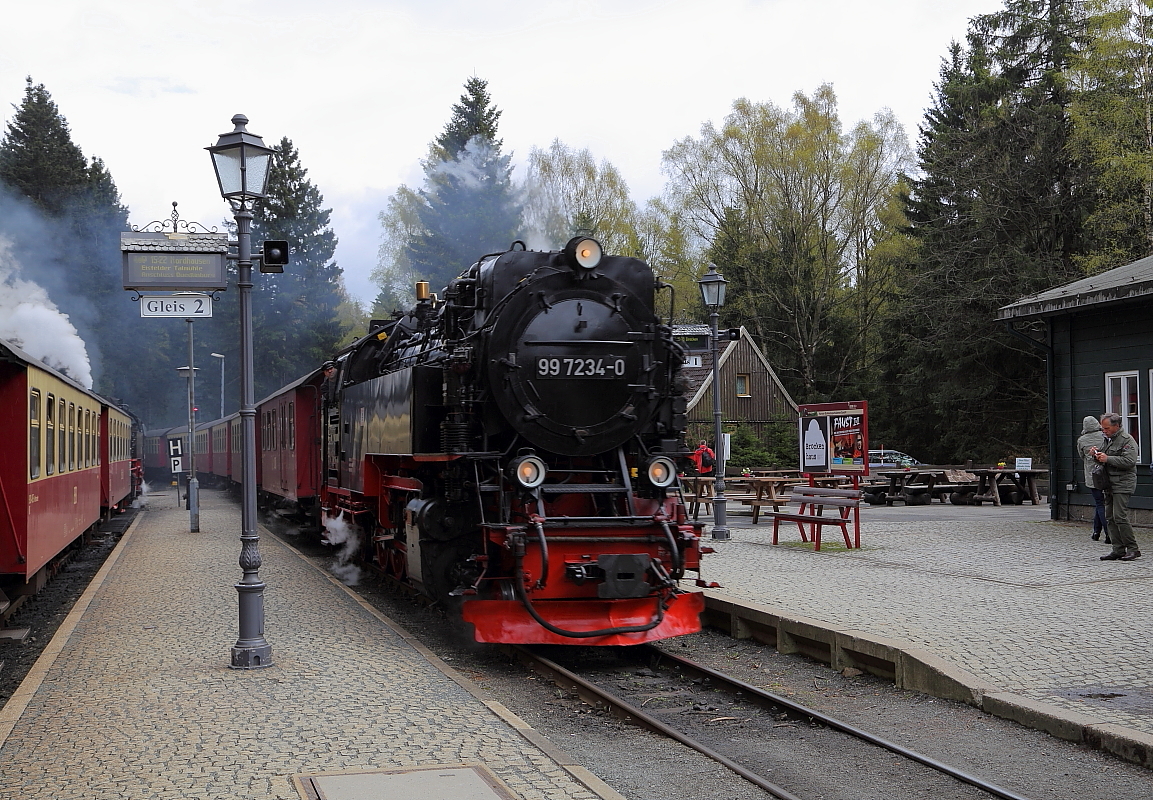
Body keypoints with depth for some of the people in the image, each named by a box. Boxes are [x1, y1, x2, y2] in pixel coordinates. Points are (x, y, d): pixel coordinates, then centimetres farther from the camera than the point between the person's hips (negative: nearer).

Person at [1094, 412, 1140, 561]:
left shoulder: (1127, 440, -7)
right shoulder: (1106, 440, 20)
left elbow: (1129, 461, -20)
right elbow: (1101, 459, 31)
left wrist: (1107, 458, -21)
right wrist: (1095, 454, 8)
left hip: (1123, 484, -9)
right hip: (1109, 485, 9)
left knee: (1119, 517, -14)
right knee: (1110, 518, 5)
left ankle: (1133, 549, -6)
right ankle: (1118, 550, 9)